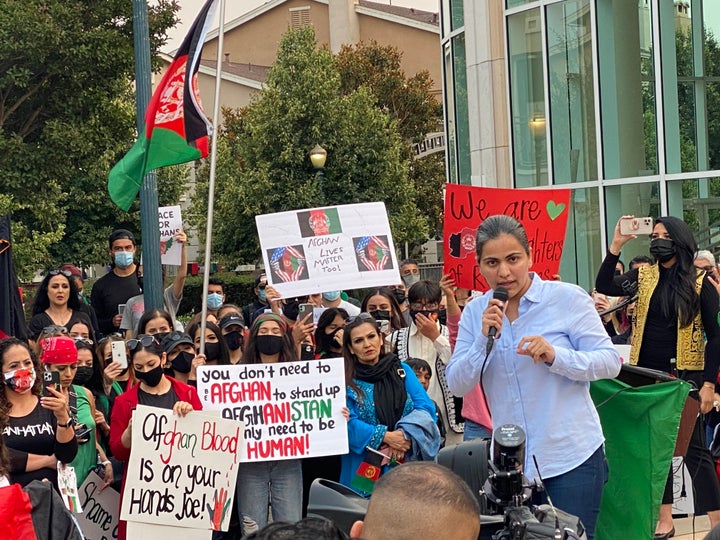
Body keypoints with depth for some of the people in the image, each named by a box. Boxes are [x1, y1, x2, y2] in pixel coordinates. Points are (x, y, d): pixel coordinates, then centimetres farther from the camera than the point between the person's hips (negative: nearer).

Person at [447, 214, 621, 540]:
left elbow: (610, 362, -8)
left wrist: (555, 356, -24)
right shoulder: (475, 312, 4)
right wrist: (484, 340, -15)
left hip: (572, 456, -3)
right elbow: (457, 385, 0)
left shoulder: (568, 298, -7)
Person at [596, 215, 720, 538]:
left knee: (693, 447, -4)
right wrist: (616, 245, -18)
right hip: (647, 374, 4)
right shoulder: (644, 276, 5)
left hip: (685, 375, -4)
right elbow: (604, 287, -10)